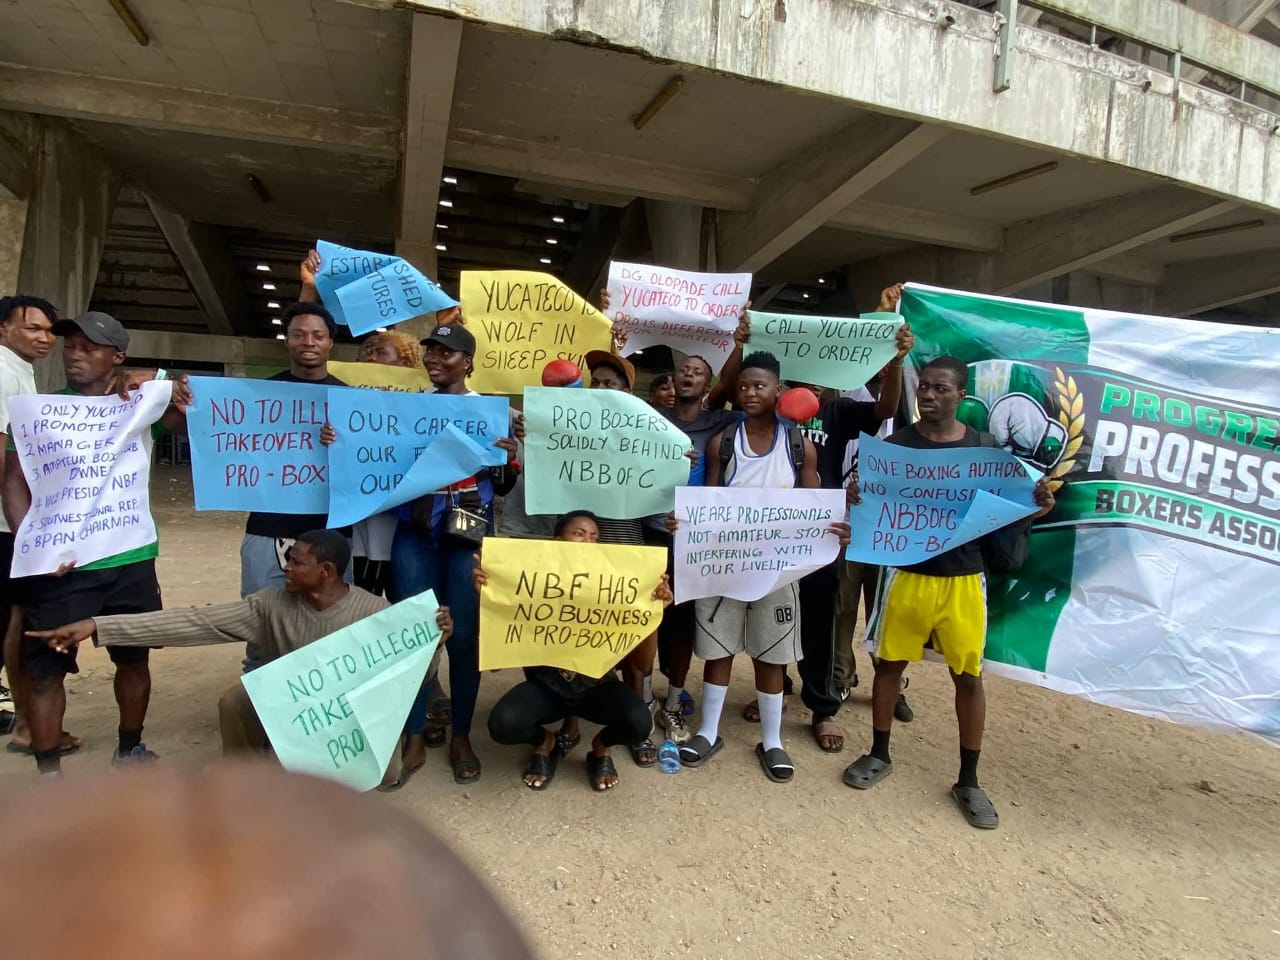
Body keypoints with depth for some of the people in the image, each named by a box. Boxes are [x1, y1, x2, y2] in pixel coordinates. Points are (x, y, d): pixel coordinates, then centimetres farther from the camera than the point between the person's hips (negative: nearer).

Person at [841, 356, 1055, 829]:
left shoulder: (983, 448, 1)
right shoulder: (895, 445, -2)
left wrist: (1036, 507, -16)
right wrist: (856, 497, -25)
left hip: (963, 578, 0)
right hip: (906, 573, 0)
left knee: (969, 676, 6)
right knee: (889, 663, 10)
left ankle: (968, 781, 22)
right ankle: (879, 754, 31)